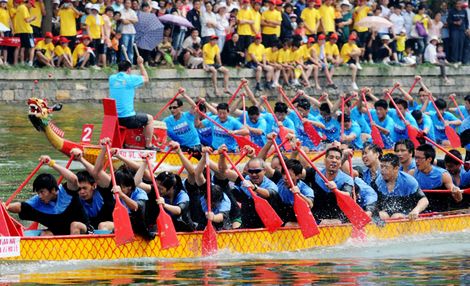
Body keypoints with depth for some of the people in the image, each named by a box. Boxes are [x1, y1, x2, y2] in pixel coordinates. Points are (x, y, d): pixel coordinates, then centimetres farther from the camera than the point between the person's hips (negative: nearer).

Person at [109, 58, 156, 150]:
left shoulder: (112, 79, 3)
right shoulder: (131, 79, -10)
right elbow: (146, 78, 10)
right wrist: (140, 64, 20)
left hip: (113, 119, 6)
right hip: (128, 119, -6)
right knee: (149, 119, 18)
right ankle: (148, 145, 17)